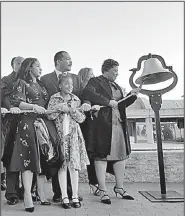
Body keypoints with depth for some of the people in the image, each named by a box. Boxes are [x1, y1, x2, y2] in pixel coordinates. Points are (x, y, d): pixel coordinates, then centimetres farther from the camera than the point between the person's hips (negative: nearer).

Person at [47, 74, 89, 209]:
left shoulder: (76, 100, 9)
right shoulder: (54, 99, 5)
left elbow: (82, 118, 5)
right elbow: (49, 116, -2)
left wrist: (72, 110, -10)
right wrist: (60, 108, -12)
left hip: (74, 135, 2)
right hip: (60, 134, -1)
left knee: (74, 165, 0)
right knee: (62, 165, -1)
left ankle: (75, 196, 7)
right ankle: (64, 197, 7)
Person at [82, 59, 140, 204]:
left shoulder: (116, 86, 23)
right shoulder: (96, 81, -1)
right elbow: (87, 94, -20)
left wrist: (132, 95, 9)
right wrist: (108, 101, -20)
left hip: (119, 125, 8)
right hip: (102, 125, -8)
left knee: (121, 155, 10)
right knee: (102, 156, -4)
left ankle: (119, 187, 23)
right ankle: (103, 191, 4)